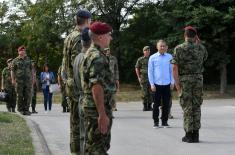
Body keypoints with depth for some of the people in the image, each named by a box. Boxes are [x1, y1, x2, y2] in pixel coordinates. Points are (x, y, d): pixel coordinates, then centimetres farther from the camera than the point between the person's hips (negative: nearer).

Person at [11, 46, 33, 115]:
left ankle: (26, 109, 1)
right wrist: (13, 79, -10)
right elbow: (12, 70, 0)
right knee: (20, 96, 1)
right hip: (19, 81, -2)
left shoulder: (28, 59, 12)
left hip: (28, 81, 2)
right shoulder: (15, 60, 3)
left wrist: (32, 78, 10)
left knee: (28, 95, -4)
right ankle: (20, 109, 11)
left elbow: (31, 70, 16)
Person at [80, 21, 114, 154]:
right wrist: (102, 114, -27)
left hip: (91, 106, 10)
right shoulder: (97, 57, -17)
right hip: (98, 109, -10)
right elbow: (97, 86, -25)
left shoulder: (91, 53, 16)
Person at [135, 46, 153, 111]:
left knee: (150, 93, 1)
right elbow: (137, 69, 5)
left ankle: (149, 106, 9)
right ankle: (145, 106, 5)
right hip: (143, 78, -2)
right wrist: (139, 77, -3)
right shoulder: (140, 59, 3)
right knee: (144, 93, -4)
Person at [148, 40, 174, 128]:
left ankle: (165, 121, 15)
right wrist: (152, 84, -2)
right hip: (157, 84, -1)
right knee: (156, 104, 4)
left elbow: (172, 70, 10)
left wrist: (172, 82, 4)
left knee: (166, 104, 5)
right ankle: (156, 122, 12)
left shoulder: (170, 57, 4)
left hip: (167, 84, 1)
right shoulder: (153, 58, 0)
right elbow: (150, 71, 3)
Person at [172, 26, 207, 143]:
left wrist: (177, 84, -11)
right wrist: (198, 43, 23)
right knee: (196, 107, 8)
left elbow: (175, 68, -12)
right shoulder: (201, 48, 4)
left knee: (187, 107, 1)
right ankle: (195, 135, 6)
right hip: (198, 79, 2)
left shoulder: (179, 48, -5)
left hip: (184, 80, -2)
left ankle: (189, 135, 1)